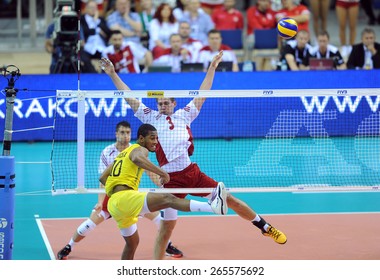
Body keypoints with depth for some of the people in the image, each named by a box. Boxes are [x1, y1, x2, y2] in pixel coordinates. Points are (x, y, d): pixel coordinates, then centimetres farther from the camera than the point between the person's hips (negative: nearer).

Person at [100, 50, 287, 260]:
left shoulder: (184, 115, 15)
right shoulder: (151, 118, 12)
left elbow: (201, 95, 21)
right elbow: (130, 97, 13)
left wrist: (212, 69, 22)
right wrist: (113, 74, 12)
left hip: (193, 172, 2)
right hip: (171, 179, -2)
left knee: (229, 199, 4)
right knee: (167, 227, -2)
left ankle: (265, 227, 22)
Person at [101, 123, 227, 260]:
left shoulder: (123, 153, 29)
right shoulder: (140, 149, 2)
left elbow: (103, 178, 31)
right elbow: (137, 159, -26)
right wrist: (161, 172, -29)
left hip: (113, 204, 10)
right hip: (125, 198, -10)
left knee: (132, 243, 27)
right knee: (167, 199, -28)